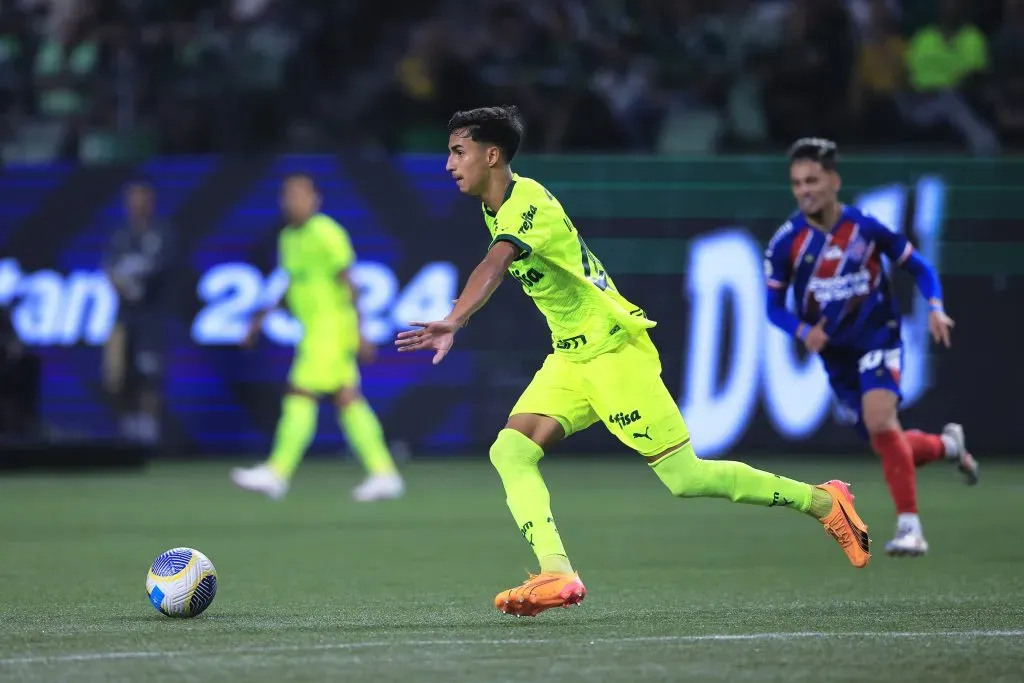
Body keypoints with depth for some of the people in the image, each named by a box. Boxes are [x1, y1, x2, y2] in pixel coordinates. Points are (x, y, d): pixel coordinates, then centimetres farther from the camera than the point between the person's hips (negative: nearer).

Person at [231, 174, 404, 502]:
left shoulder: (325, 234, -12)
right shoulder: (288, 237, 15)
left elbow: (348, 284, -15)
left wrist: (358, 334, -18)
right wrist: (263, 316, 20)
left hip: (332, 327, -9)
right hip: (315, 329, 9)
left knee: (300, 396, -10)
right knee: (348, 401, 6)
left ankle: (277, 473, -7)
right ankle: (384, 473, 6)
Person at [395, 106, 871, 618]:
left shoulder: (528, 205, -22)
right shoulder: (499, 207, 8)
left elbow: (494, 266, -41)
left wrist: (454, 322, -56)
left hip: (613, 347, -9)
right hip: (570, 358, 9)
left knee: (683, 476, -7)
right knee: (510, 451, -9)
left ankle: (822, 502, 7)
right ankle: (557, 574, -20)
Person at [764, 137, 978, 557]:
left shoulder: (866, 228, -11)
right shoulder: (786, 242, -9)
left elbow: (918, 267, 3)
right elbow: (774, 306, -1)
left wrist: (936, 309, -15)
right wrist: (803, 331, -21)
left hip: (878, 339, -3)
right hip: (835, 354, 3)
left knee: (879, 422, -28)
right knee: (888, 448, 7)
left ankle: (909, 527, -22)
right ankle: (948, 445, 41)